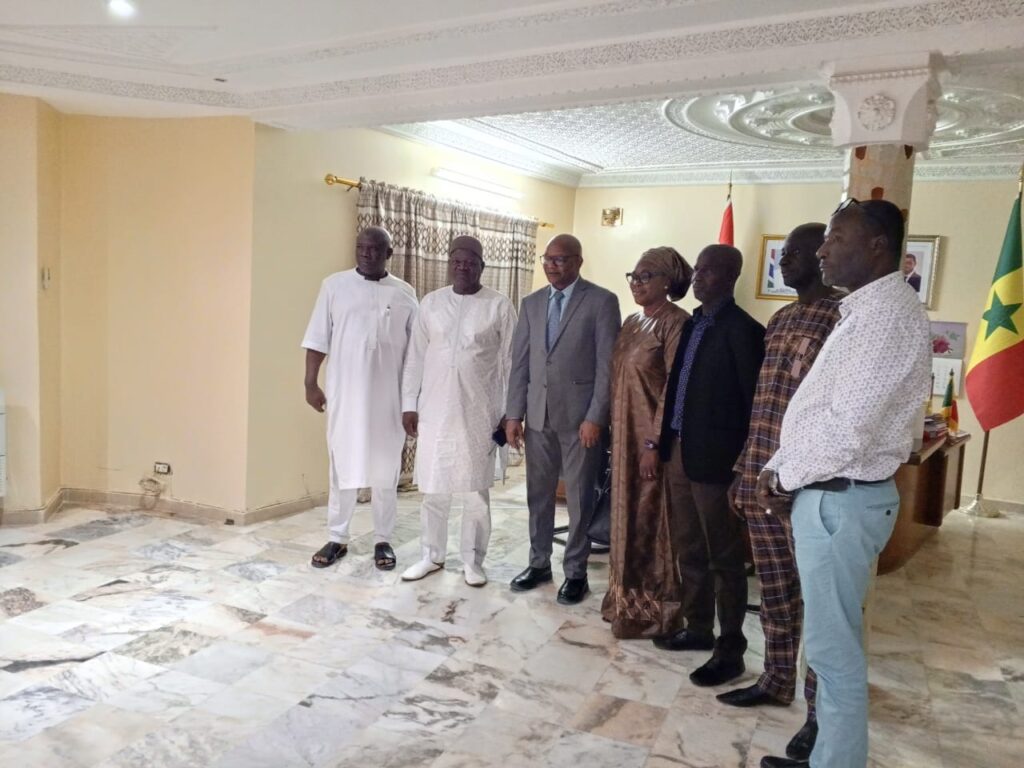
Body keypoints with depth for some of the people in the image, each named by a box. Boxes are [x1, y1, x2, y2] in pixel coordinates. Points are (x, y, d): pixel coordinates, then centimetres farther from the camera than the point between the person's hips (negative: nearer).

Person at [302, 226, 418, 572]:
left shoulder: (404, 293, 3)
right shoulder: (334, 285, 2)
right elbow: (317, 339, 2)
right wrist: (310, 382, -3)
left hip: (388, 397, 0)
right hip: (344, 393, 0)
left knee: (386, 469, 7)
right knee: (342, 466, 7)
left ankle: (383, 540, 19)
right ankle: (337, 538, 19)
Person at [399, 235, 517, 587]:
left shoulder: (500, 306, -2)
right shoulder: (430, 303, 5)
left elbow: (510, 363, -2)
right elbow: (415, 357, 7)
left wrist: (509, 413, -4)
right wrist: (409, 404, 4)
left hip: (479, 413, -2)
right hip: (434, 411, 2)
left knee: (476, 491, 6)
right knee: (433, 488, 10)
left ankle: (473, 561, 21)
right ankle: (432, 555, 27)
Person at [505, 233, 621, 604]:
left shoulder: (602, 301, -5)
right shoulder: (531, 303, 10)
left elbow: (607, 365, -9)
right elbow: (520, 362, 9)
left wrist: (595, 417, -14)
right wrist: (514, 413, 4)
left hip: (580, 415, -4)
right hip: (538, 415, 5)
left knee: (579, 497, 5)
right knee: (538, 494, 13)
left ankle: (575, 571, 18)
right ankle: (539, 563, 28)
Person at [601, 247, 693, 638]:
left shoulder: (675, 323, -13)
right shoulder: (632, 322, 12)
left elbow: (675, 387, -17)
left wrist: (653, 442, -19)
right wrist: (615, 431, 11)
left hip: (653, 436, -8)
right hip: (624, 434, 8)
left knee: (651, 518, 2)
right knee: (627, 514, 14)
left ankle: (655, 608, 17)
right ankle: (627, 598, 29)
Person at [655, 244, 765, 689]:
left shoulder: (742, 330, -13)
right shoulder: (692, 324, 12)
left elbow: (753, 400, -14)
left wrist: (743, 464, -14)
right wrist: (665, 442, 11)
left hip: (714, 458, -8)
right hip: (680, 452, 8)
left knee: (724, 557, 4)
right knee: (690, 551, 18)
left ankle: (730, 649, 16)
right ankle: (698, 629, 33)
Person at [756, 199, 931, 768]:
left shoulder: (887, 312, -18)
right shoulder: (869, 310, 15)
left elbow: (847, 429, -25)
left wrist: (784, 476, -10)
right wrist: (783, 472, 5)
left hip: (840, 500, -10)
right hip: (829, 495, 10)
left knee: (834, 649, 2)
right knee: (831, 643, 19)